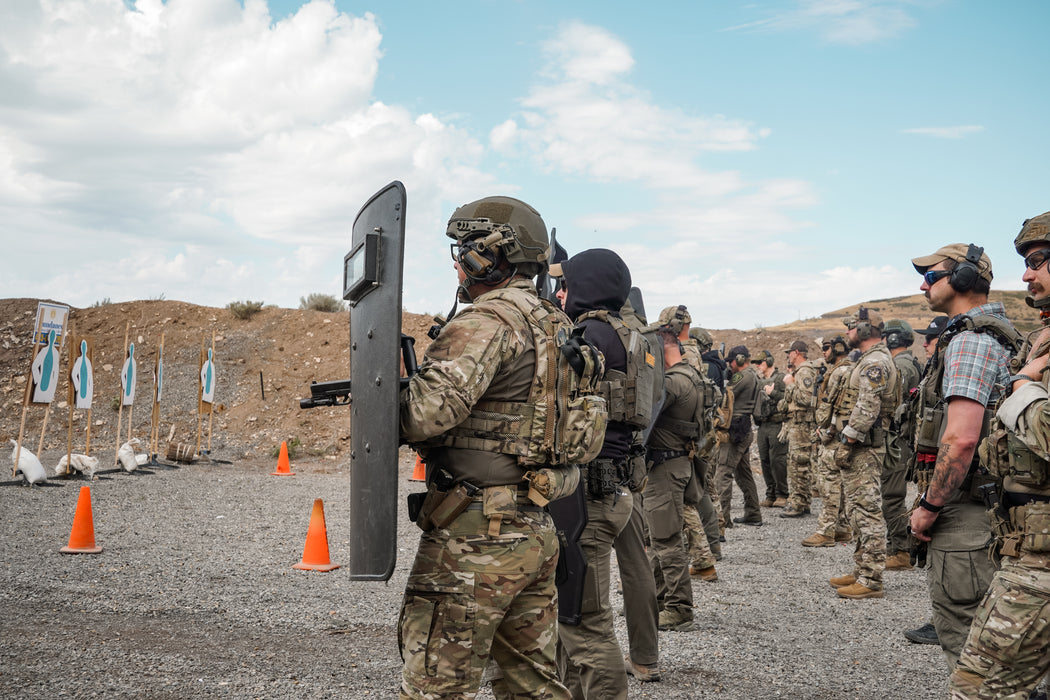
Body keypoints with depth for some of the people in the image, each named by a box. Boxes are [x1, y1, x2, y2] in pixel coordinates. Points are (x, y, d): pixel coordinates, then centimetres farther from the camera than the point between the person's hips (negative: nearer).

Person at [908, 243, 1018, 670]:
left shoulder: (969, 341, -17)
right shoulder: (997, 336, 17)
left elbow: (961, 438, -26)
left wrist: (929, 507, -18)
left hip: (964, 512, -11)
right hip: (972, 505, 11)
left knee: (962, 631, -5)